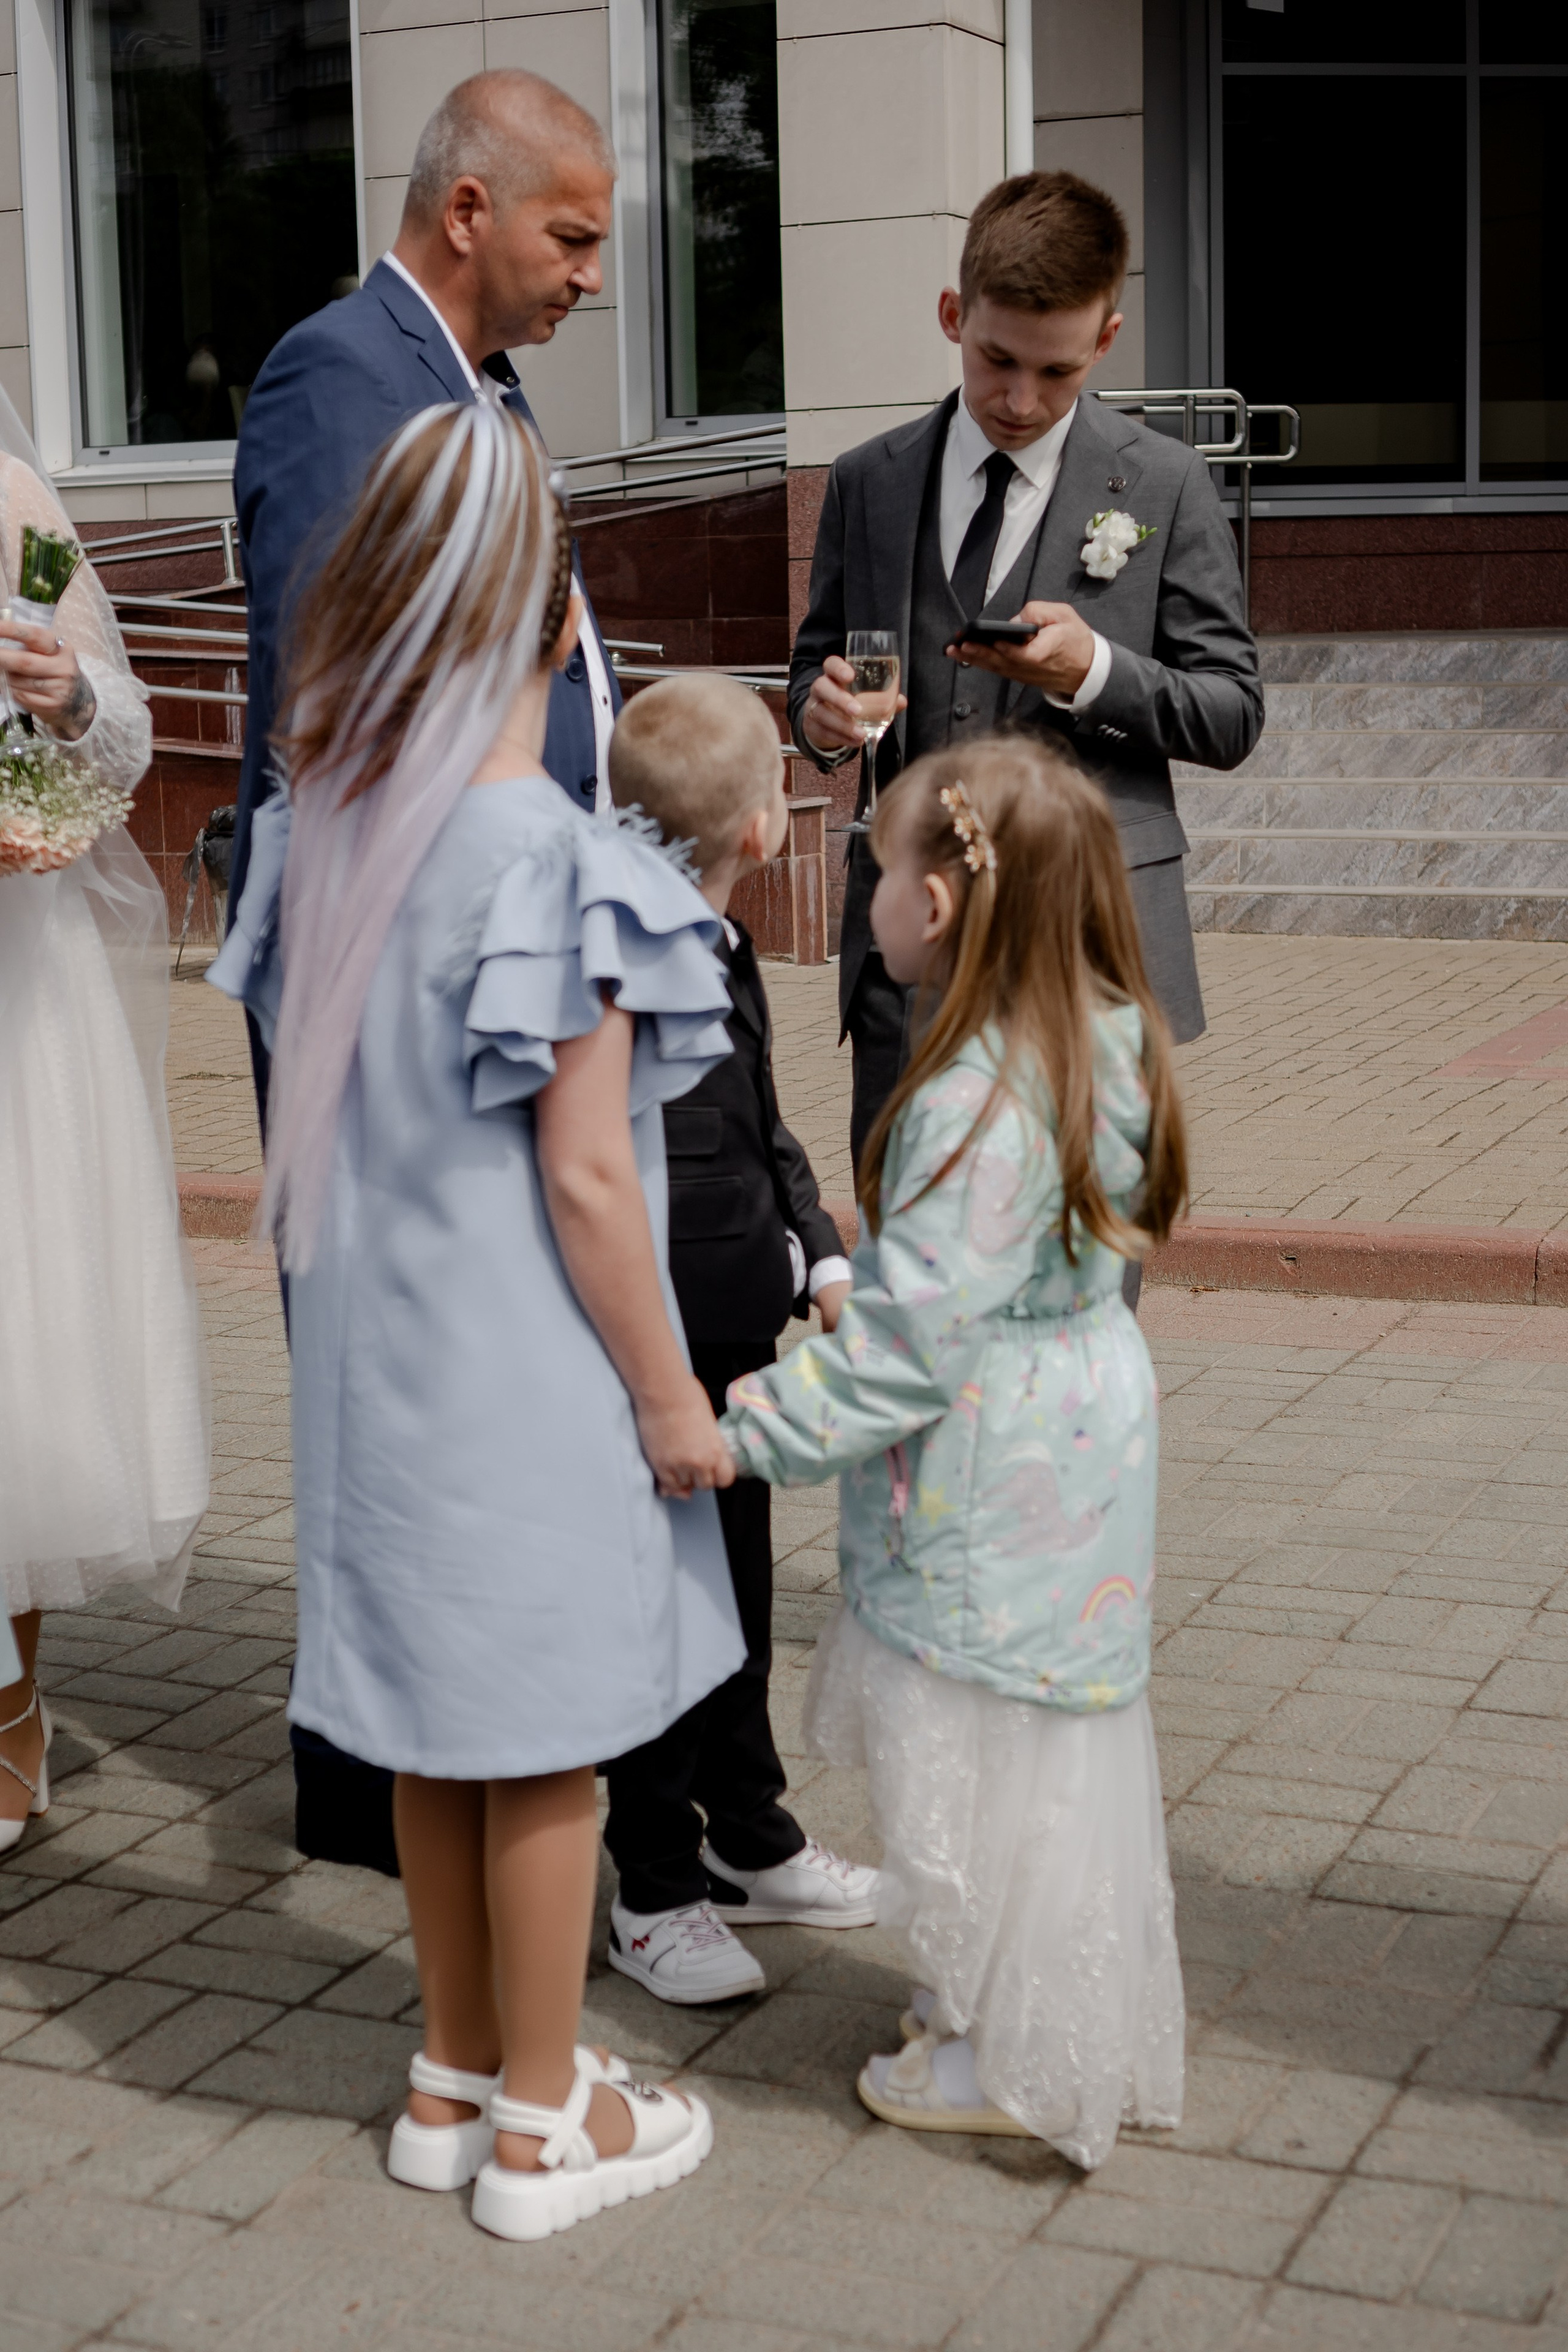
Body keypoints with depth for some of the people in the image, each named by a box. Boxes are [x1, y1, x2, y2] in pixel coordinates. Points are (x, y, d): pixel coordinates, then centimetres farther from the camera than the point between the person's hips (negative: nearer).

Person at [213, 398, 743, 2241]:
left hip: (381, 1354, 7)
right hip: (527, 1374, -7)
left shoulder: (334, 826, 2)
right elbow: (583, 1175, -18)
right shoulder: (562, 865, -19)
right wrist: (670, 1394, -10)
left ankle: (456, 2078, 33)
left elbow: (318, 1107, 8)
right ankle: (538, 2122, 21)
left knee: (438, 1729, 18)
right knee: (543, 1742, 7)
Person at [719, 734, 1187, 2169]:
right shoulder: (1108, 1044, 2)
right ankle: (1093, 2031, 35)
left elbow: (914, 1332, -26)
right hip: (1090, 1419, 9)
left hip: (993, 1482, -9)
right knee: (1065, 1745, 21)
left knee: (986, 1758, 5)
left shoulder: (974, 1099, -26)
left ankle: (1014, 2063, 19)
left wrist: (760, 1428, -17)